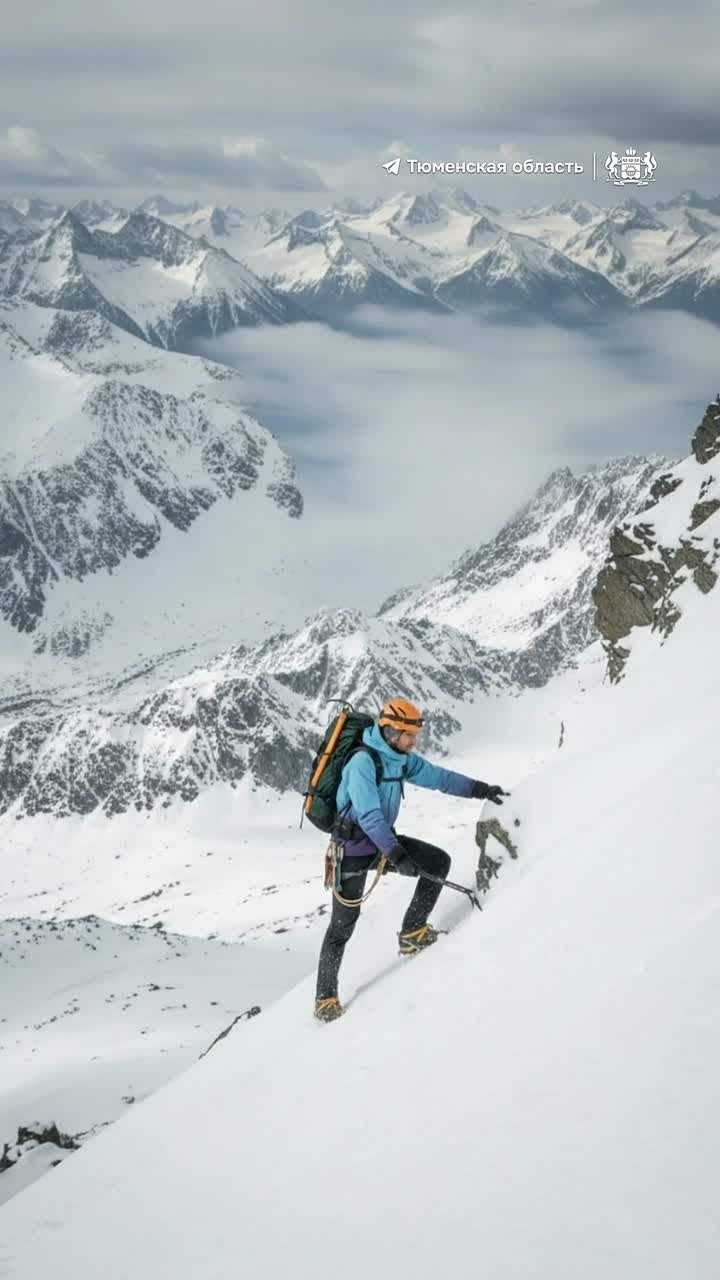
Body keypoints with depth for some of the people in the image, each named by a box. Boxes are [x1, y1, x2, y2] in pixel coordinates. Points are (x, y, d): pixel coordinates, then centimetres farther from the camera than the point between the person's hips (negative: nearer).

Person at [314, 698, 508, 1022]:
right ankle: (325, 998, 9)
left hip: (383, 839, 8)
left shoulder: (402, 759, 1)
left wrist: (479, 789, 2)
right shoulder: (363, 762, -24)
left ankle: (412, 933, 6)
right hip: (354, 847, -8)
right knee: (344, 923, -3)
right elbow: (368, 815, -30)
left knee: (439, 862, -2)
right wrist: (395, 854, -34)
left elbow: (438, 777, 8)